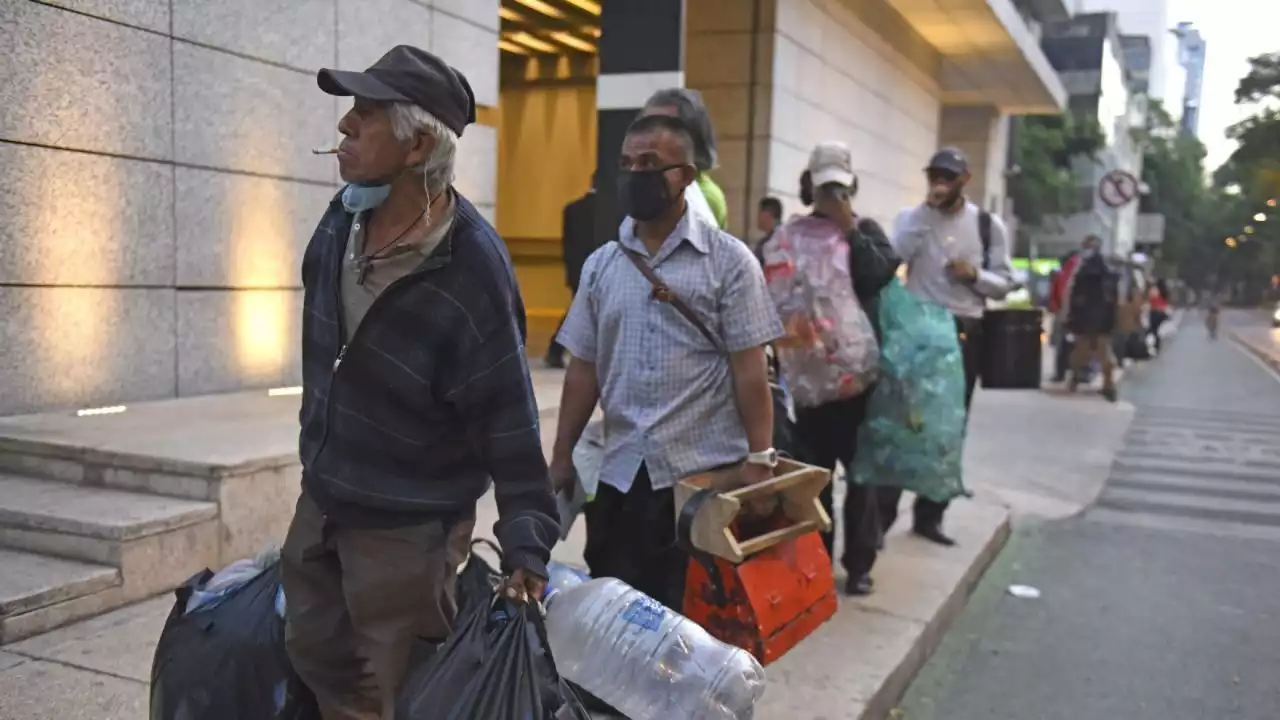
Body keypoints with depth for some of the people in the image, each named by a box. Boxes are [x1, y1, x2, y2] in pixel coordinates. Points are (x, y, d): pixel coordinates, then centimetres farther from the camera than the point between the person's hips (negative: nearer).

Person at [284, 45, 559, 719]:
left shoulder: (473, 269, -26)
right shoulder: (340, 221, -3)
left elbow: (507, 419, -21)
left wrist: (526, 546, -18)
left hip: (407, 528, -7)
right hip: (320, 501, 7)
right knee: (315, 653, 21)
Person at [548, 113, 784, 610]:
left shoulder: (728, 259, -4)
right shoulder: (601, 265, 8)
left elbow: (749, 368, -7)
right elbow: (584, 368, 9)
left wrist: (760, 460, -11)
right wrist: (561, 461, 7)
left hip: (706, 471, -4)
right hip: (619, 471, 4)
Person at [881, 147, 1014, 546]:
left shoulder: (989, 225, 6)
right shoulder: (912, 217, 3)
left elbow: (1004, 284, 7)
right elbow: (890, 258, -16)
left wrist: (975, 275, -13)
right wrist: (927, 209, -17)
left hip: (964, 333, 2)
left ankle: (929, 514, 22)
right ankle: (883, 512, 6)